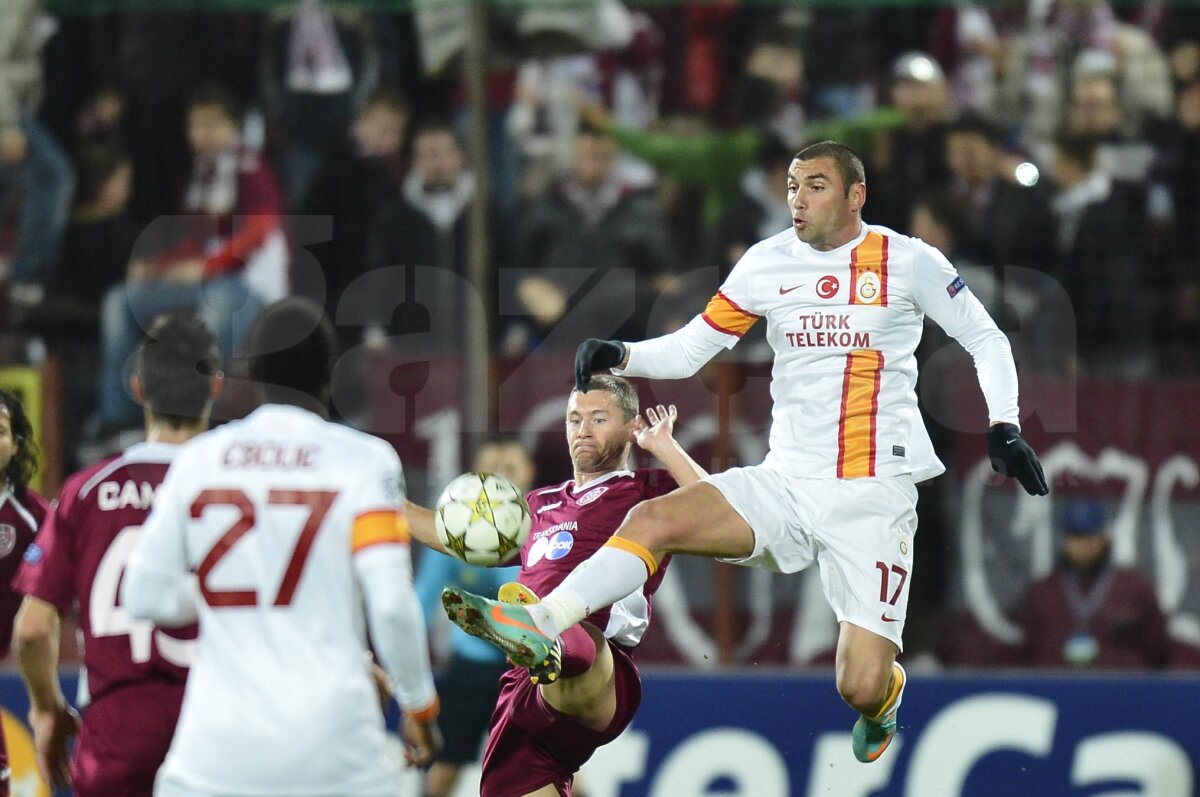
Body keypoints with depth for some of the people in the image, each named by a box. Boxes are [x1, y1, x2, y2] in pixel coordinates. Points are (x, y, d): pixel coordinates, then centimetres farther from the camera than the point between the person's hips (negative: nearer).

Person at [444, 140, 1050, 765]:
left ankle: (885, 695, 28)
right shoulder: (768, 262, 6)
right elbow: (691, 348, 10)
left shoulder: (907, 261, -3)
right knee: (652, 520, -20)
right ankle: (537, 630, -27)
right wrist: (619, 356, -8)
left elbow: (986, 340, 8)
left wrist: (1004, 428, -5)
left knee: (862, 689, -10)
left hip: (873, 495, -4)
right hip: (785, 482, 4)